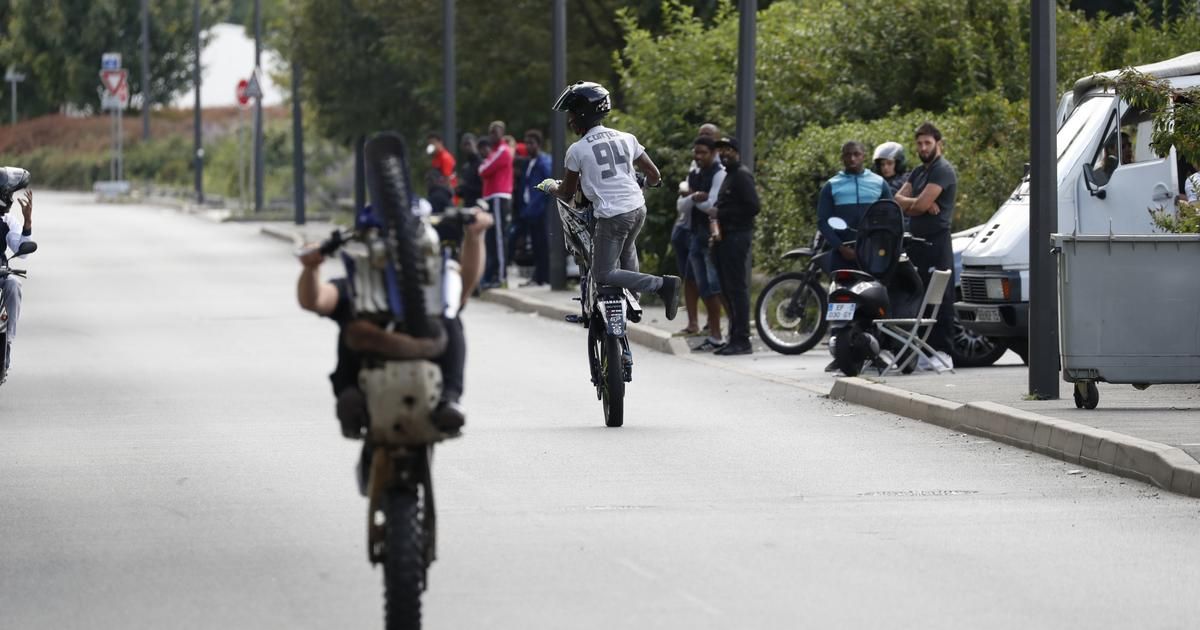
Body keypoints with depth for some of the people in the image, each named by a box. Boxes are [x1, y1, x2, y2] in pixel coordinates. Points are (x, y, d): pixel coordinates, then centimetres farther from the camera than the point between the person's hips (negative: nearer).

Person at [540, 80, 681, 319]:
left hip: (611, 216, -6)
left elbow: (567, 194, 5)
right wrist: (650, 182, 34)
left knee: (604, 275, 2)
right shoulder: (626, 139, 6)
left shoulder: (577, 150, -6)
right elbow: (654, 175, 9)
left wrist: (550, 187, 27)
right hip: (638, 209, 6)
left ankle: (662, 284, -11)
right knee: (627, 246, 37)